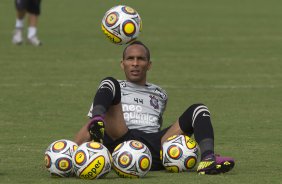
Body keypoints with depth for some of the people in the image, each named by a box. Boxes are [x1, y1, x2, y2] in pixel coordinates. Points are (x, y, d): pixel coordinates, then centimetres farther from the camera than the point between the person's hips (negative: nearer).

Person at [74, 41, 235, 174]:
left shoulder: (159, 95, 34)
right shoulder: (116, 88, 25)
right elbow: (86, 130, 18)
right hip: (119, 142, -2)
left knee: (199, 110, -10)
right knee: (109, 83, -16)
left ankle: (208, 160, -41)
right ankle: (98, 123, -51)